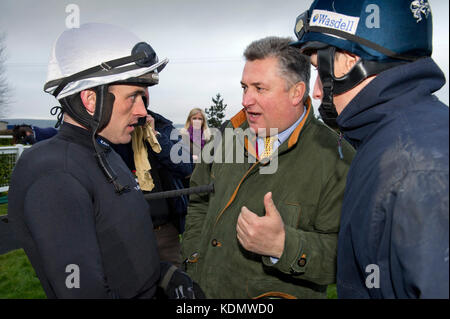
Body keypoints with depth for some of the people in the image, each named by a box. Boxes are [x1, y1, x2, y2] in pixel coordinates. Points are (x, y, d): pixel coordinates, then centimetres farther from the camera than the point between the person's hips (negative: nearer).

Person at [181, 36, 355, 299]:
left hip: (277, 293, -4)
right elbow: (199, 201, 10)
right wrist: (194, 260, 4)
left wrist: (283, 245, -34)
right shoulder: (232, 136, -1)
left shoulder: (337, 159, -18)